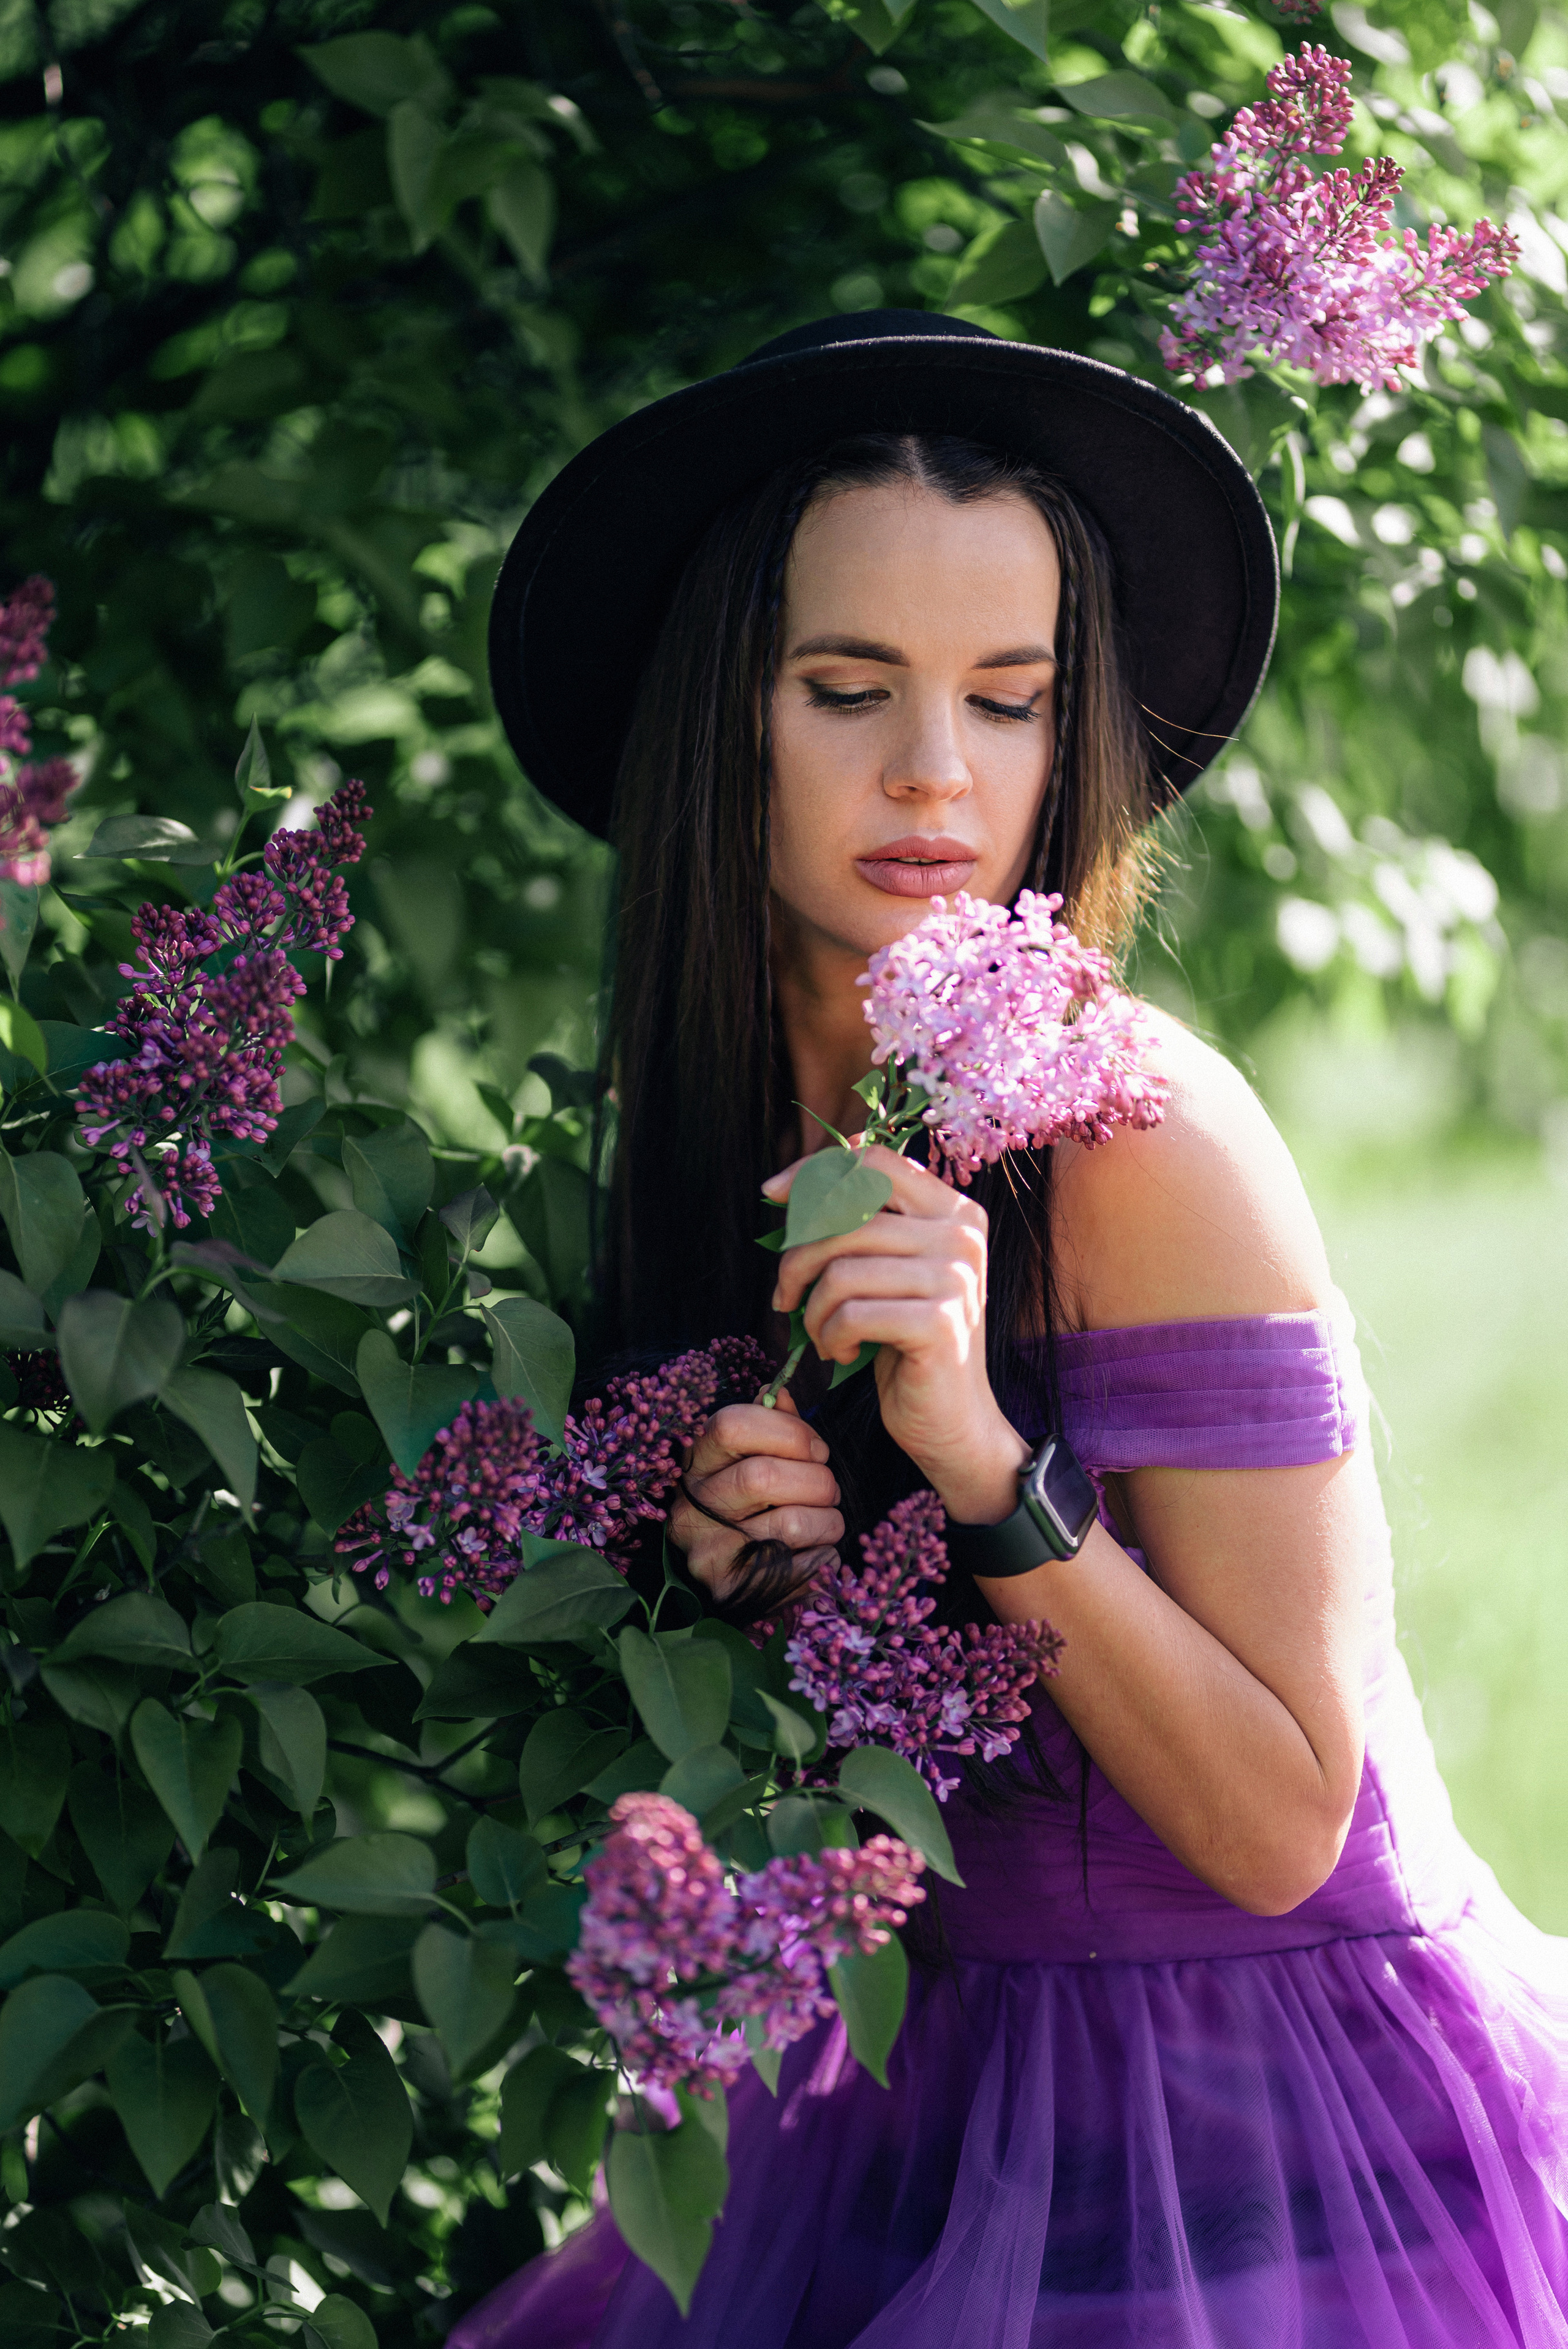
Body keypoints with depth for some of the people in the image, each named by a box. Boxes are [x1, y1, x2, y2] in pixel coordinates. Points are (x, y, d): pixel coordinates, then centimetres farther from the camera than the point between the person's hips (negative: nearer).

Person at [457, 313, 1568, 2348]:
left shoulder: (1136, 1135, -20)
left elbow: (1275, 1829, -19)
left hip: (1285, 2143, -6)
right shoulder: (720, 1114, -1)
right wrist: (742, 1553, -10)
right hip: (958, 2084, 6)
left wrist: (986, 1465, -29)